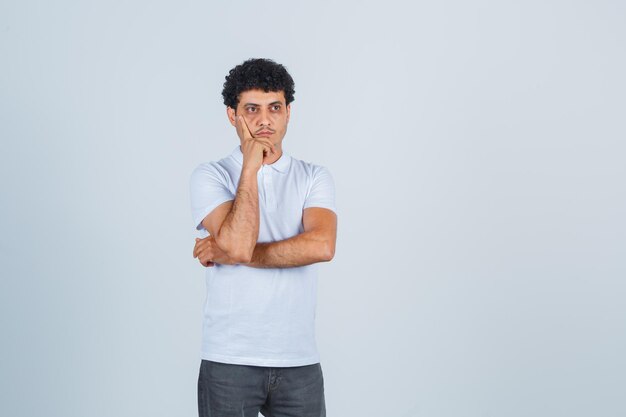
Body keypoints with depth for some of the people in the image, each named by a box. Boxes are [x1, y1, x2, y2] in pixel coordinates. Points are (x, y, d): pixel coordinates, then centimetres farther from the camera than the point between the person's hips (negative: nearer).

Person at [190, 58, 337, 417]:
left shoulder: (315, 178, 4)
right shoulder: (210, 176, -1)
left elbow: (321, 246, -15)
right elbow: (239, 244, -18)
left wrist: (227, 254, -13)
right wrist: (251, 166, -12)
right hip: (229, 361, -1)